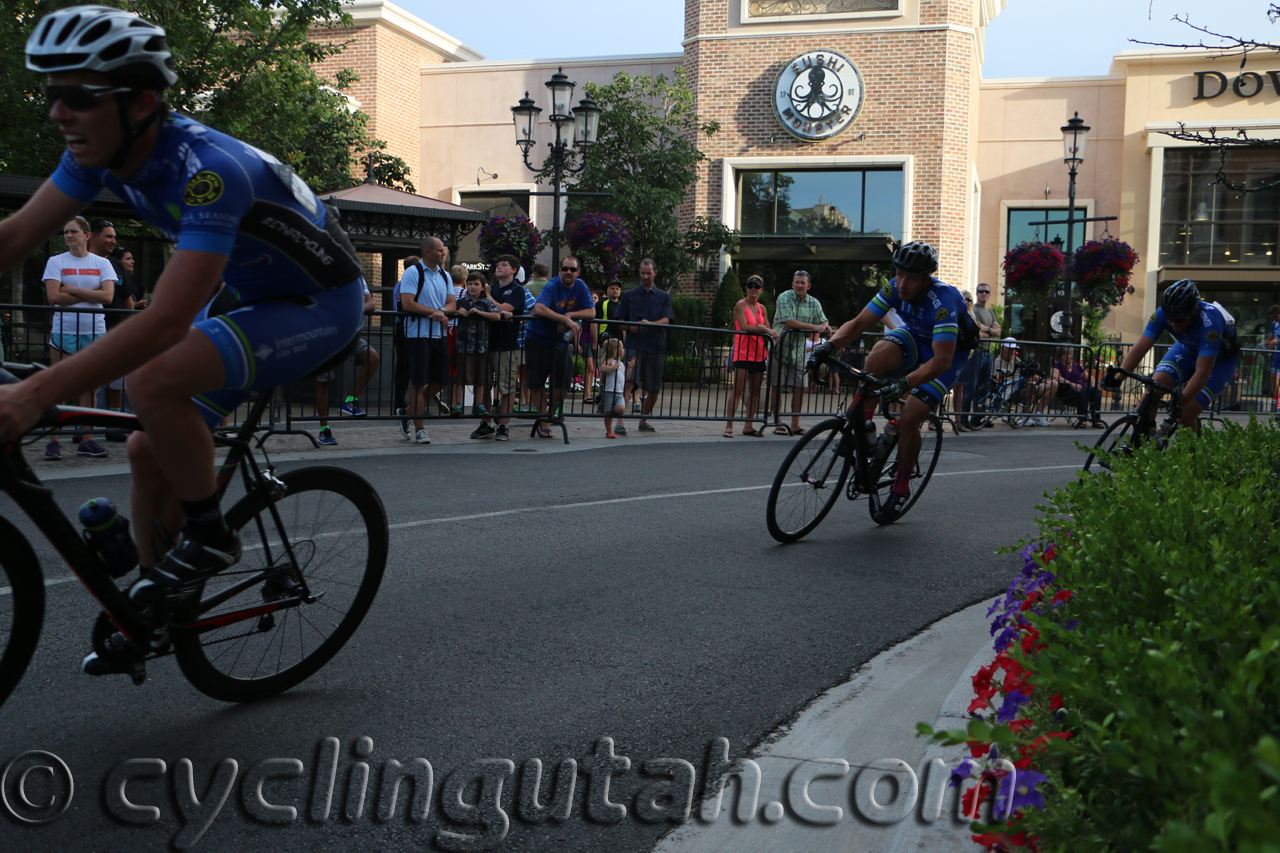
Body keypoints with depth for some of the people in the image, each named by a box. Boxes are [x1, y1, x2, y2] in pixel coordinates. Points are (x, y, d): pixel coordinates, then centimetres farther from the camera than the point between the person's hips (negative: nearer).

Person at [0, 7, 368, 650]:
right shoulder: (99, 151, -9)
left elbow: (167, 320, -42)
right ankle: (146, 614, 23)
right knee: (149, 451, 4)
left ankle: (209, 538, -8)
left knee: (153, 381, -30)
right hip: (252, 297, 8)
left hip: (320, 304, -8)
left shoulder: (208, 170, -35)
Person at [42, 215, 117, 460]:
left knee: (90, 386, 2)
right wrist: (90, 295, -6)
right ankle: (53, 441, -2)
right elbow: (54, 296, -7)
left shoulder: (102, 263, 8)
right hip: (64, 330, -2)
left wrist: (73, 289, -9)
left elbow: (107, 296, -6)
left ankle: (86, 439, 7)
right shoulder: (56, 261, 5)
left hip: (95, 330, 2)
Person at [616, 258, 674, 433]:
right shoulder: (629, 295, 14)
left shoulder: (664, 296, 14)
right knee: (629, 382, -19)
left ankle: (644, 420, 24)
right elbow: (621, 321, 13)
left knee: (654, 389, 5)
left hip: (656, 346, 2)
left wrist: (650, 324, -21)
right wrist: (630, 328, -10)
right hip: (634, 344, -2)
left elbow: (666, 321, -1)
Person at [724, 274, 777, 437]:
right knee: (738, 389, -11)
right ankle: (729, 426, -10)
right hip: (742, 351, -7)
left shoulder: (762, 308, 16)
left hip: (758, 352, 7)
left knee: (755, 390, 7)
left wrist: (771, 332, -11)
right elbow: (744, 327, -15)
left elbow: (768, 329, 10)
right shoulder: (741, 305, -3)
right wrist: (762, 329, -19)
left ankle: (748, 426, 13)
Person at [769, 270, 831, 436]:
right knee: (777, 386, -1)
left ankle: (795, 425, 9)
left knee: (799, 387, 1)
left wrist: (826, 327, -19)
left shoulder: (814, 303, 6)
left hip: (798, 350, 4)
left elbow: (823, 322, 7)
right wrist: (814, 327, -22)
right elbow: (789, 322, -19)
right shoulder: (784, 298, -9)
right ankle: (778, 424, 6)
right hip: (779, 347, -4)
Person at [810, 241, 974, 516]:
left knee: (909, 419, -17)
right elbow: (859, 323, -19)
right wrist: (829, 344, -37)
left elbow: (941, 361, -43)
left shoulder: (943, 301, -37)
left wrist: (905, 383, -56)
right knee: (878, 355, -31)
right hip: (916, 337, 5)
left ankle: (902, 485, 7)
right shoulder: (895, 289, -20)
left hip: (950, 350, -5)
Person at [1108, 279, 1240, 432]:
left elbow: (1202, 372, -43)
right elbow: (1140, 347, -28)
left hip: (1220, 360, -4)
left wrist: (1179, 403, -51)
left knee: (1187, 414, -20)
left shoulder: (1209, 321, -40)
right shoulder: (1163, 313, -26)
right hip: (1188, 350, 4)